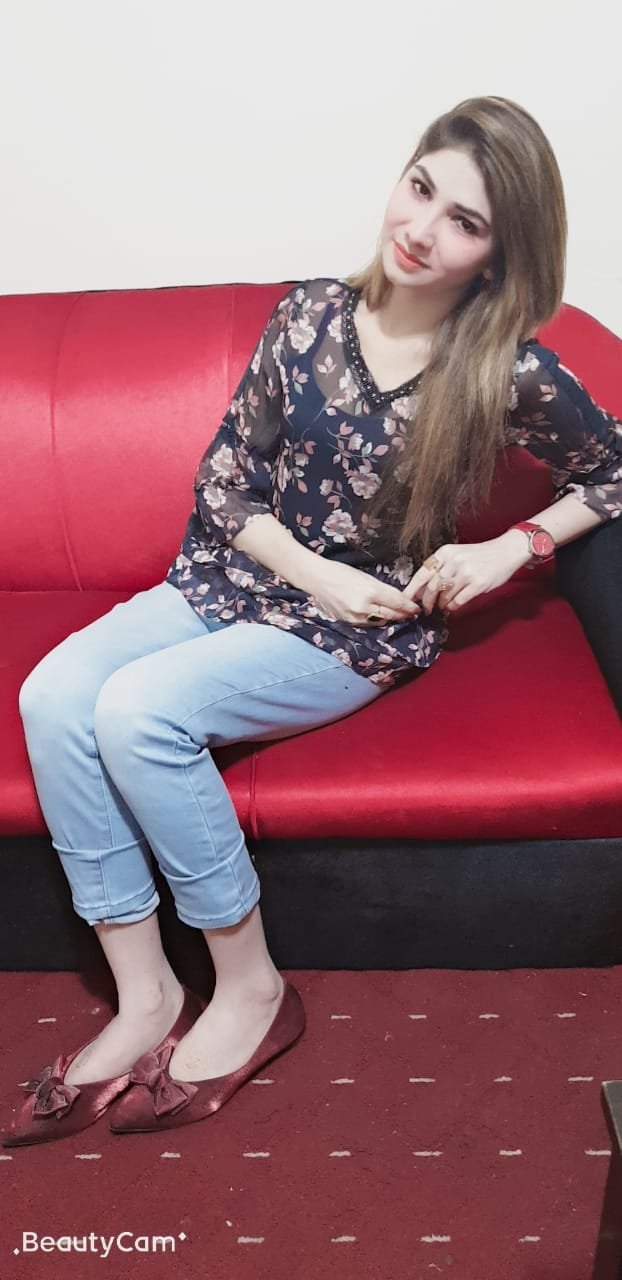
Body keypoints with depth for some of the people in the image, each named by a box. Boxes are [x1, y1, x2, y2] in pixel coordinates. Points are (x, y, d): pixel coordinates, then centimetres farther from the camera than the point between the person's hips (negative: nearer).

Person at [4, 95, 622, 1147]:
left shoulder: (512, 375, -11)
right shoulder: (309, 314, -1)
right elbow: (223, 474, 3)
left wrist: (509, 549, -10)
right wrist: (313, 572, -11)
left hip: (366, 630, -5)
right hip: (236, 579, 5)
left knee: (139, 710, -27)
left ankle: (251, 990, -6)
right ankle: (145, 999, -9)